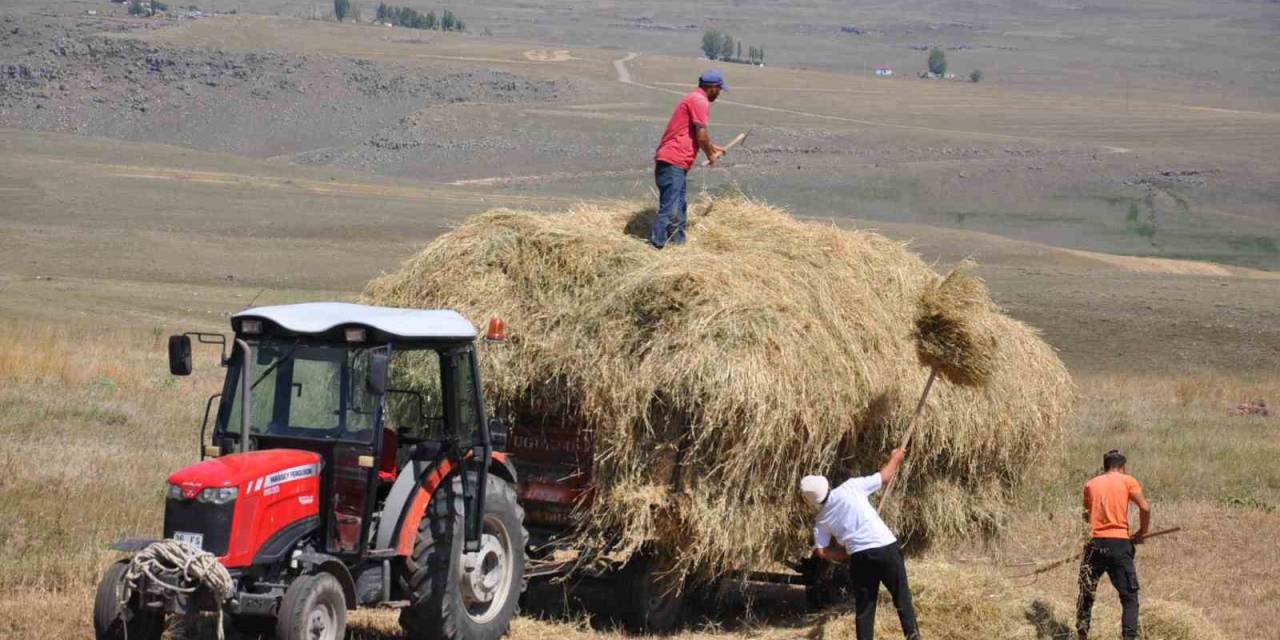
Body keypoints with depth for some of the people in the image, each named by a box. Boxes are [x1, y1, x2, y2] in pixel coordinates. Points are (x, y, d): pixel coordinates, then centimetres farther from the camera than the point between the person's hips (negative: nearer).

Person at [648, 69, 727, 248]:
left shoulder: (693, 99, 23)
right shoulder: (700, 101, -10)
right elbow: (701, 135, -14)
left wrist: (714, 148, 43)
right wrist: (710, 155, 2)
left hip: (676, 164, 11)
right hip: (673, 162, -11)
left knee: (679, 210, 16)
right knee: (669, 211, -16)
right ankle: (655, 247, -20)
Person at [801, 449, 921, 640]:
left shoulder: (822, 520, 10)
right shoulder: (850, 488, 2)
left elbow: (820, 551, 2)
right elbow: (884, 476, 10)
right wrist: (895, 458, 28)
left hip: (859, 557, 1)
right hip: (885, 548, -1)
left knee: (864, 608, 11)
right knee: (902, 598, 8)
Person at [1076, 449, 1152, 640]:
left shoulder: (1091, 484, 12)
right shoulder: (1127, 481, 3)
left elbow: (1087, 515, 14)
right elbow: (1145, 508, -7)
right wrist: (1141, 533, 5)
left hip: (1096, 543, 3)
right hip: (1120, 544, -3)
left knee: (1087, 593, 15)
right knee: (1129, 596, 2)